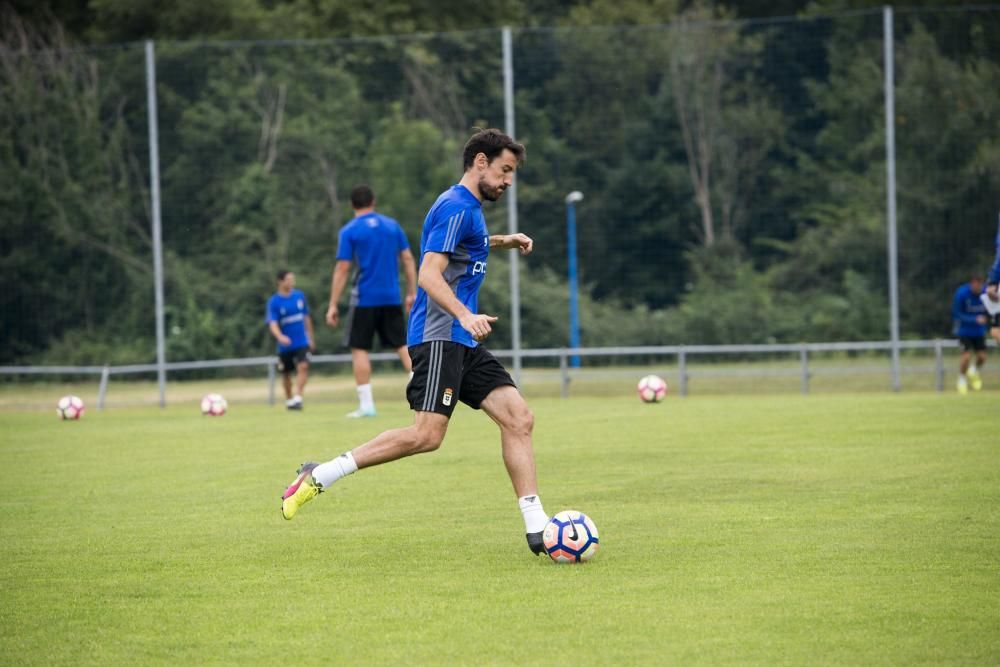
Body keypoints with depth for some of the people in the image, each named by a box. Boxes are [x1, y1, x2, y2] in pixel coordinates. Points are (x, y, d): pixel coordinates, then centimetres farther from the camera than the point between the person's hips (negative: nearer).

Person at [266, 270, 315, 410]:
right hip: (285, 345, -1)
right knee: (286, 373, 11)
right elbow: (272, 323, -18)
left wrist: (310, 338, 18)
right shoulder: (274, 302, -9)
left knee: (303, 367, -20)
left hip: (302, 342, 1)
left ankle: (297, 398, -23)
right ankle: (289, 400, 31)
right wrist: (280, 337, -38)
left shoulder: (299, 296, 2)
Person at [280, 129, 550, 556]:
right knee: (427, 435, -20)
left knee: (519, 420, 0)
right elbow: (429, 274, -22)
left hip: (462, 343, 10)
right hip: (439, 337, -10)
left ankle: (537, 531, -2)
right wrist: (465, 316, -35)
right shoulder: (456, 207, -11)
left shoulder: (469, 209, 20)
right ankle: (320, 476, -12)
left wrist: (502, 243, 30)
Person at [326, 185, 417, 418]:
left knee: (359, 348, 4)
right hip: (392, 298, 4)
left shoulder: (349, 231, -3)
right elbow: (408, 260, 8)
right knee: (402, 345, 10)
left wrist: (333, 305, -4)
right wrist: (412, 293, 14)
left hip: (365, 299, -4)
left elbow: (342, 270, -7)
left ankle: (366, 404, -2)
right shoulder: (392, 225, 8)